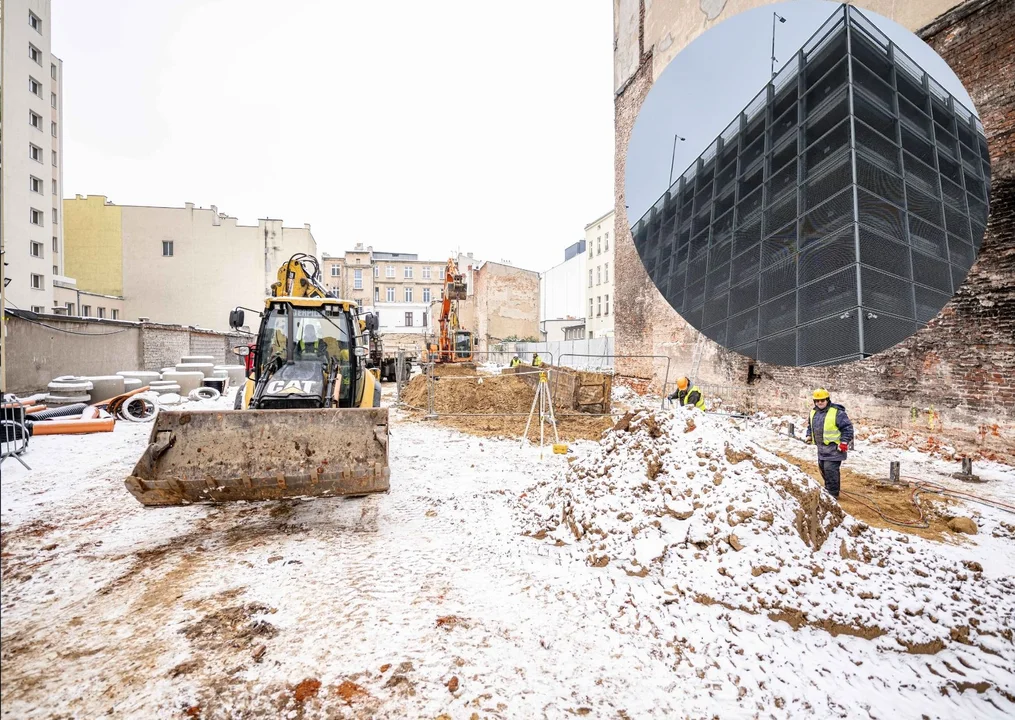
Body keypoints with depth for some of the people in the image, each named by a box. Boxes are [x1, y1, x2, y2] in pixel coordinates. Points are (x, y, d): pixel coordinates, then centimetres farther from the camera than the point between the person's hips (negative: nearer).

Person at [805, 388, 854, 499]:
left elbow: (847, 427, -13)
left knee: (830, 469, -10)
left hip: (834, 448, -8)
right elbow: (810, 425, 25)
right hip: (821, 447, 8)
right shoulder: (813, 412, 9)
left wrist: (844, 442, -17)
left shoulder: (837, 412, -14)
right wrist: (809, 436, 10)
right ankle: (828, 489, 33)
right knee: (822, 468, 16)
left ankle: (833, 494, 0)